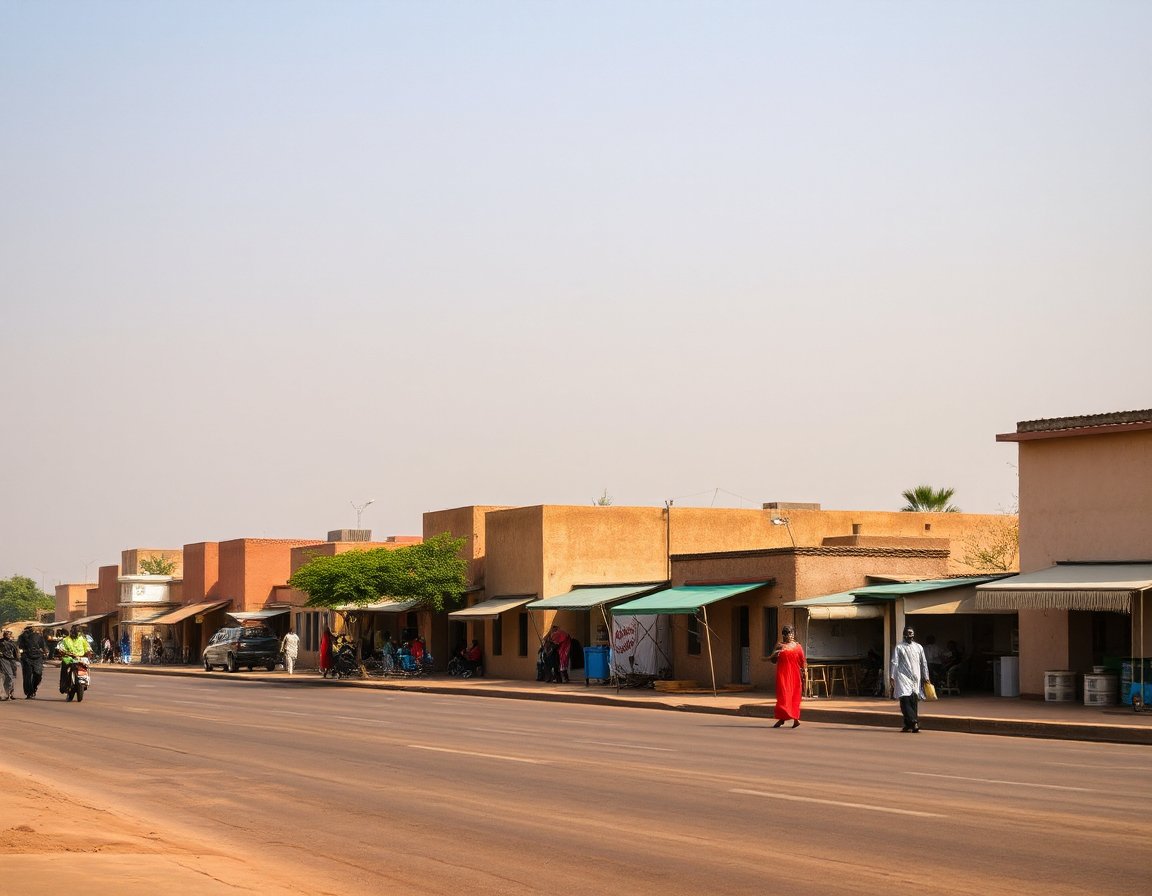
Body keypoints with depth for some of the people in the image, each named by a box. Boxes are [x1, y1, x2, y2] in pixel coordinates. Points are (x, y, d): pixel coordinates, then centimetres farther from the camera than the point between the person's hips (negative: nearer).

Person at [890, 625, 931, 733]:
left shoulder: (918, 647, 13)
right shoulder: (899, 647, 5)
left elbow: (923, 663, 15)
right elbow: (894, 663, 1)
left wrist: (925, 677, 10)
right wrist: (892, 677, -7)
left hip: (916, 677, 2)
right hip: (903, 676, -2)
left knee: (914, 701, 0)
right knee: (905, 699, -16)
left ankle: (908, 724, 5)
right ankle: (914, 722, -23)